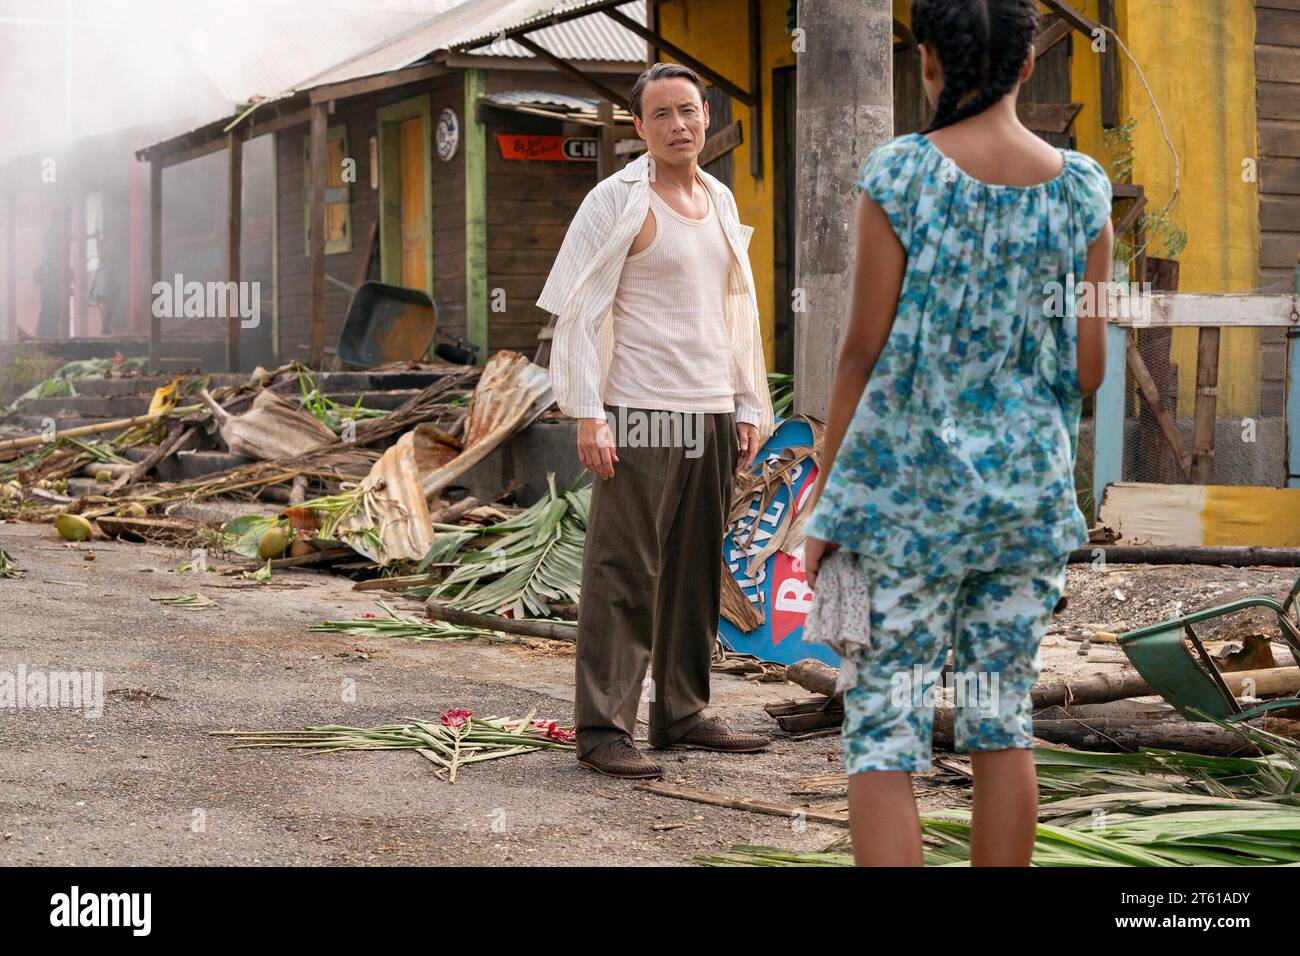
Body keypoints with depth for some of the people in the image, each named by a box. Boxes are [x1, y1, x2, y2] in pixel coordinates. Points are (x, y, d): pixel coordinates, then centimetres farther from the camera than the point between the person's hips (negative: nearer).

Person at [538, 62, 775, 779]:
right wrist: (587, 414, -16)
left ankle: (682, 713, 20)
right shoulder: (618, 201, -5)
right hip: (640, 417, -7)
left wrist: (749, 408, 17)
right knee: (623, 572, -7)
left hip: (710, 412, 7)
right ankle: (602, 728, -4)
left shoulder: (720, 202, 16)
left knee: (695, 571, 10)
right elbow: (580, 310, -9)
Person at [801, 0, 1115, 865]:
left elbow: (866, 349, -8)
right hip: (1032, 483, 4)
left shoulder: (901, 174, -9)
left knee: (884, 725, 1)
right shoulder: (1082, 187, 0)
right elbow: (1090, 365, 1)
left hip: (912, 479, -3)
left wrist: (826, 493, 0)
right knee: (1002, 714, 13)